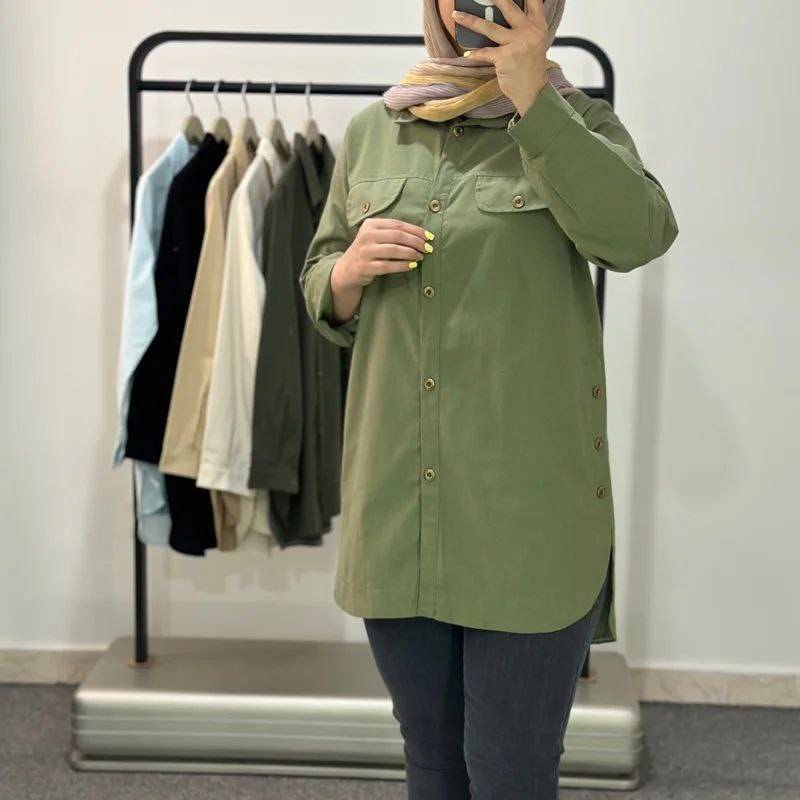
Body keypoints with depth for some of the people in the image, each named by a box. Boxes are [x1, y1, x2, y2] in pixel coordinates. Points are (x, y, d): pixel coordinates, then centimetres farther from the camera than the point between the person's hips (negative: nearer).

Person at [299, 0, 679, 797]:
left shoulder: (576, 120, 2)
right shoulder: (371, 133, 10)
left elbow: (637, 234, -19)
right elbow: (322, 297, 15)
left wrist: (530, 93, -18)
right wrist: (351, 271, -7)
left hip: (529, 503, -3)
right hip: (394, 499, 3)